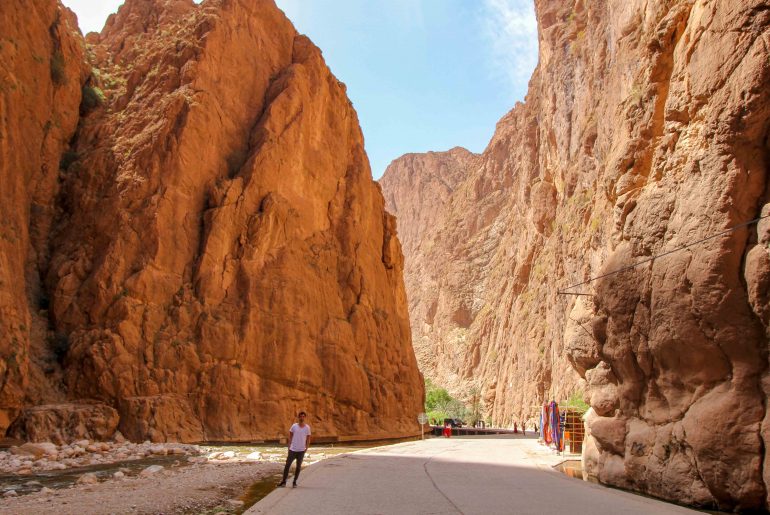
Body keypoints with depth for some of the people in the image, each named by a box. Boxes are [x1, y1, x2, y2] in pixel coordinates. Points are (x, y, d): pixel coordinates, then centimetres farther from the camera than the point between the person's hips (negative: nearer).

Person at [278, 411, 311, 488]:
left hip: (301, 450, 0)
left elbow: (308, 438, 5)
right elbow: (290, 435, 6)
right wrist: (289, 445, 0)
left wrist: (307, 447, 0)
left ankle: (294, 482, 19)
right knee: (287, 465, 1)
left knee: (298, 467, 7)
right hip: (292, 450, 0)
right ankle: (283, 481, 12)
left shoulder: (307, 427, -2)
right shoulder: (294, 426, -2)